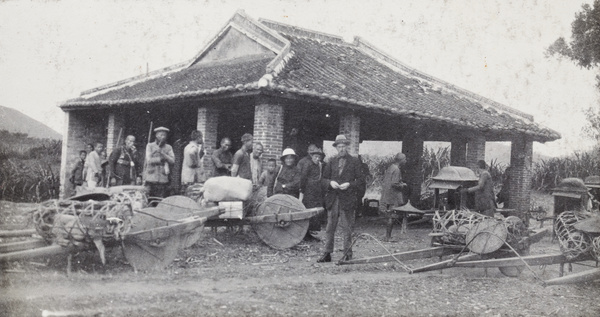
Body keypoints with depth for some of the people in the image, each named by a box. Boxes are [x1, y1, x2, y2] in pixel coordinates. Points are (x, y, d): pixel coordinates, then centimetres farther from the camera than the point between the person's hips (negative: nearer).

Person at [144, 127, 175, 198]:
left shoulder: (168, 147, 12)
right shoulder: (150, 146, 6)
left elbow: (172, 160, -1)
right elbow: (149, 160, -5)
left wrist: (163, 154, -13)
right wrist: (160, 159, -6)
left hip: (163, 178, 2)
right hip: (151, 178, -1)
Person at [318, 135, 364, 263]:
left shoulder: (354, 161, 3)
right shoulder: (332, 162, 13)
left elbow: (361, 180, 2)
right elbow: (324, 178, 15)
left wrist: (349, 184, -13)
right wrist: (331, 182, -5)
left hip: (347, 199, -3)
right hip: (332, 199, 3)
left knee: (346, 228, 1)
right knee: (330, 228, 4)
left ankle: (347, 254, 10)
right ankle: (327, 253, 10)